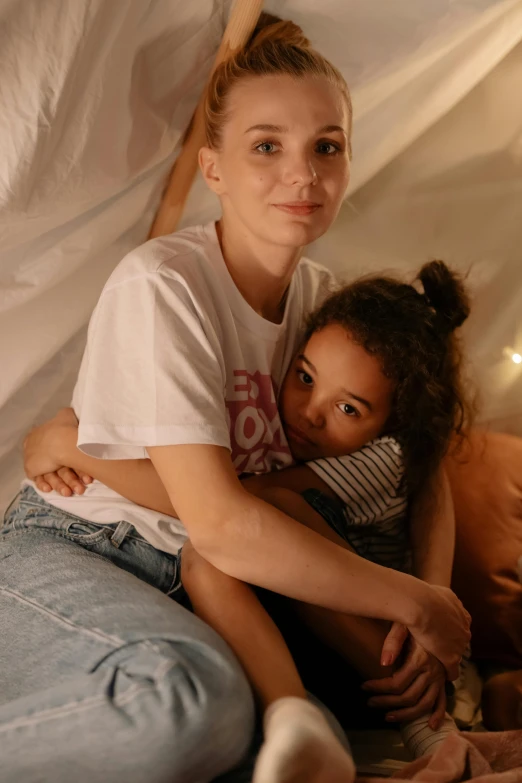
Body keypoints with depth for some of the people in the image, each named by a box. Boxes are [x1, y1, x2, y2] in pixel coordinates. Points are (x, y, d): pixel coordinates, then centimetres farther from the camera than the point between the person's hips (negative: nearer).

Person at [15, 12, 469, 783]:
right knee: (196, 696, -37)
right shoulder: (161, 285, -20)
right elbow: (221, 525, -25)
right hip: (72, 548, -6)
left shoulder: (319, 293, 2)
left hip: (187, 577, 6)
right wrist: (416, 602, -19)